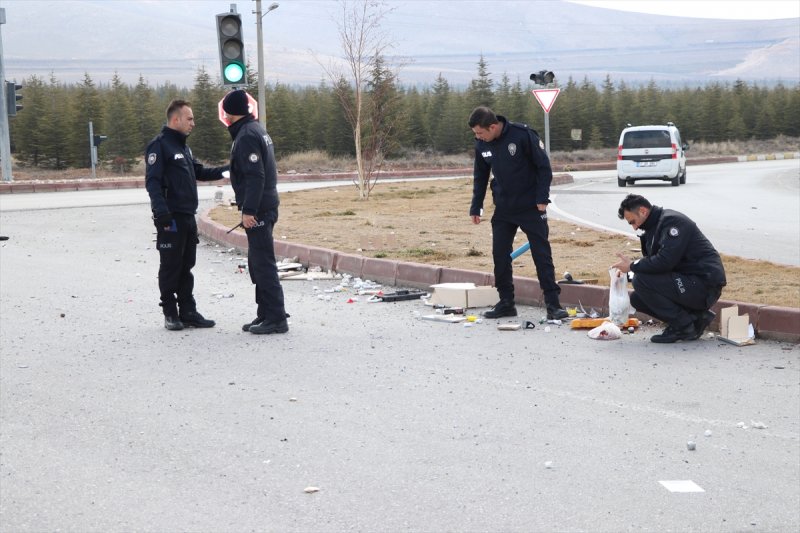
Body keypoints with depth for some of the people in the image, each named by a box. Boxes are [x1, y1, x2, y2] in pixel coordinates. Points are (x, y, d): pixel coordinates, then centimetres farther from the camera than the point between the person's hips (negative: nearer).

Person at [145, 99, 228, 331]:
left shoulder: (183, 146, 18)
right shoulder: (159, 145, -10)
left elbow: (198, 172, 26)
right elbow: (152, 181, -17)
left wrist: (226, 170, 14)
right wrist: (161, 212, -26)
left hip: (188, 217, 9)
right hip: (171, 219, -9)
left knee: (186, 267, 11)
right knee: (171, 267, -1)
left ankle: (188, 312, 16)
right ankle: (170, 313, 7)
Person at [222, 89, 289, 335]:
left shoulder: (247, 136, -15)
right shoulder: (256, 129, 16)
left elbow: (255, 176, -22)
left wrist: (249, 210, -22)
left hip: (257, 211, -10)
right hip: (266, 206, 10)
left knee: (263, 263, -8)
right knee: (258, 262, 16)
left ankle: (276, 318, -6)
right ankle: (266, 314, 21)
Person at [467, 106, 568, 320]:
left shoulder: (522, 135, -19)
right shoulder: (482, 145, -2)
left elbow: (543, 166, -13)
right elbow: (480, 177, 12)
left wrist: (542, 198, -16)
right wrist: (476, 207, 9)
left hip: (531, 207, -5)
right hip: (503, 209, 5)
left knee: (542, 254, -3)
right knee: (500, 255, 3)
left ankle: (553, 304, 1)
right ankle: (506, 303, 14)